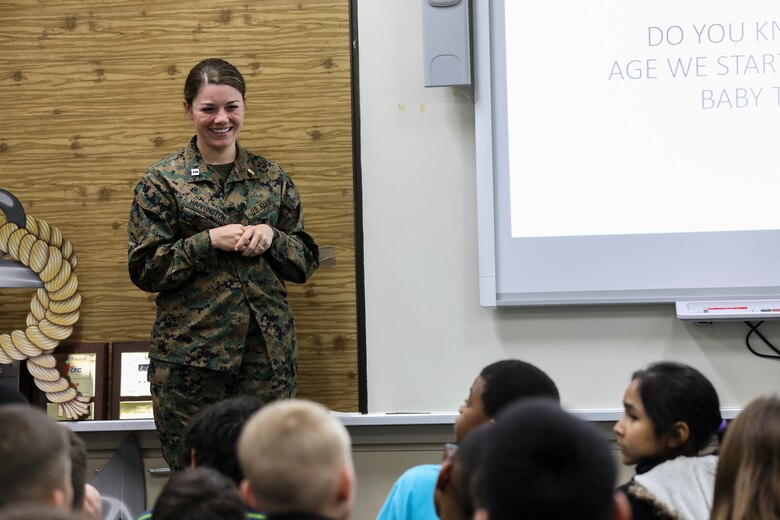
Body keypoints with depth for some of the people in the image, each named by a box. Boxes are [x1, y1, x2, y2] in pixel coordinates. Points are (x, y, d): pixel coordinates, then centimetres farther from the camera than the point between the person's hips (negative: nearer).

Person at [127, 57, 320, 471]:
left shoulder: (272, 178, 11)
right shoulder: (162, 181, 2)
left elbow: (306, 261, 12)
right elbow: (144, 269, -3)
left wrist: (271, 237, -7)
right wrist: (210, 241, -12)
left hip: (267, 351, 3)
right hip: (190, 355, -2)